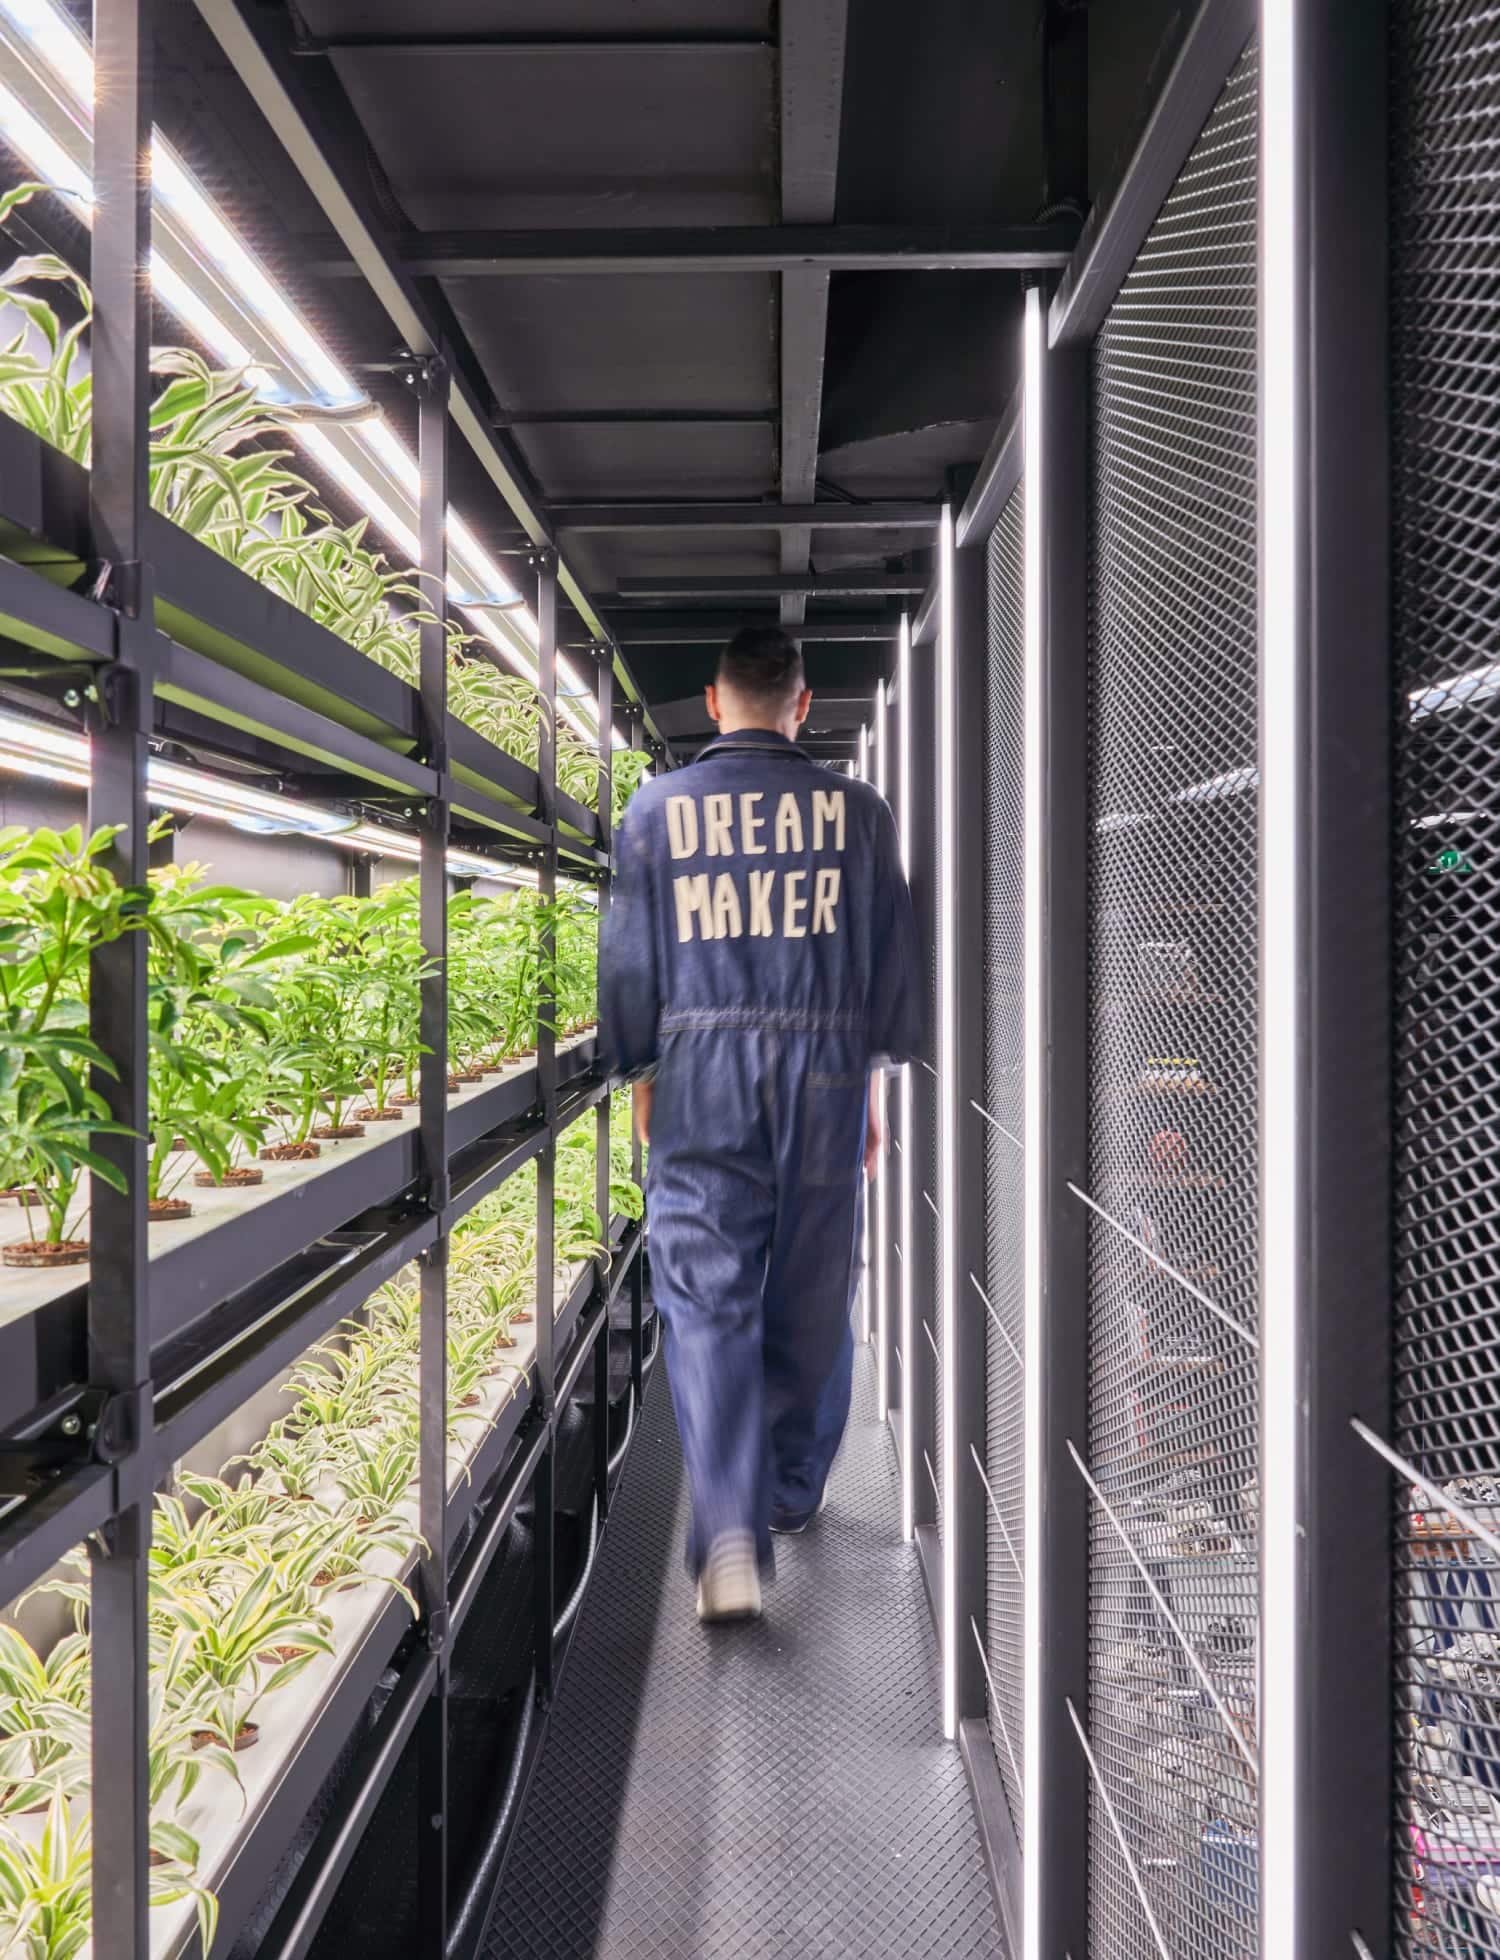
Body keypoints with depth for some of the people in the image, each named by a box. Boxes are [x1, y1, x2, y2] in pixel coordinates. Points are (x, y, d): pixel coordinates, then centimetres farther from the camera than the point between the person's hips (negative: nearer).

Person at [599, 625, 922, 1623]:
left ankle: (729, 1535, -11)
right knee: (812, 1300, 15)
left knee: (707, 1307, 0)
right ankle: (793, 1493, 32)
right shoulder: (857, 808, 3)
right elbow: (894, 954, 6)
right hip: (824, 1069, 1)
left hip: (702, 1077, -1)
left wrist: (641, 1074, 14)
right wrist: (874, 1075, 15)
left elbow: (628, 958, 4)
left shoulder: (660, 806, 2)